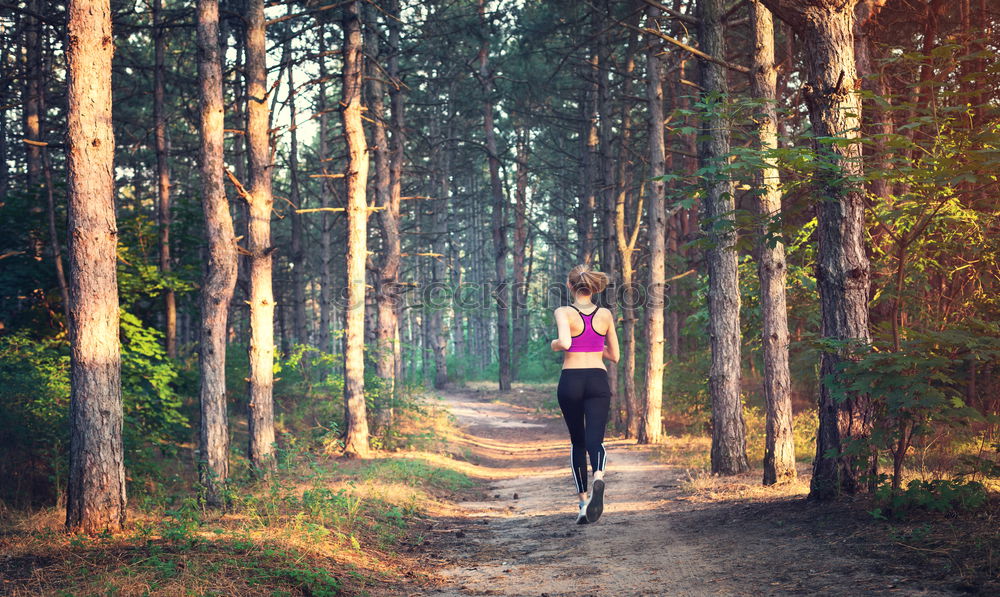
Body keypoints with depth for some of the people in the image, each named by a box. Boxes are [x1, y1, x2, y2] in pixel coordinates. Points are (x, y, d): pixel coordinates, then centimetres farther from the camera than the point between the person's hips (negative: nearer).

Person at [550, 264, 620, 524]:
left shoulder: (564, 313, -5)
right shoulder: (606, 315, 6)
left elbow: (565, 342, -24)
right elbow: (614, 355, 13)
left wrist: (554, 344, -2)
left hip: (571, 380, -1)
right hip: (598, 380, 1)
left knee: (577, 442, 15)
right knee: (595, 439, -8)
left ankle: (583, 501, 12)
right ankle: (598, 477, -41)